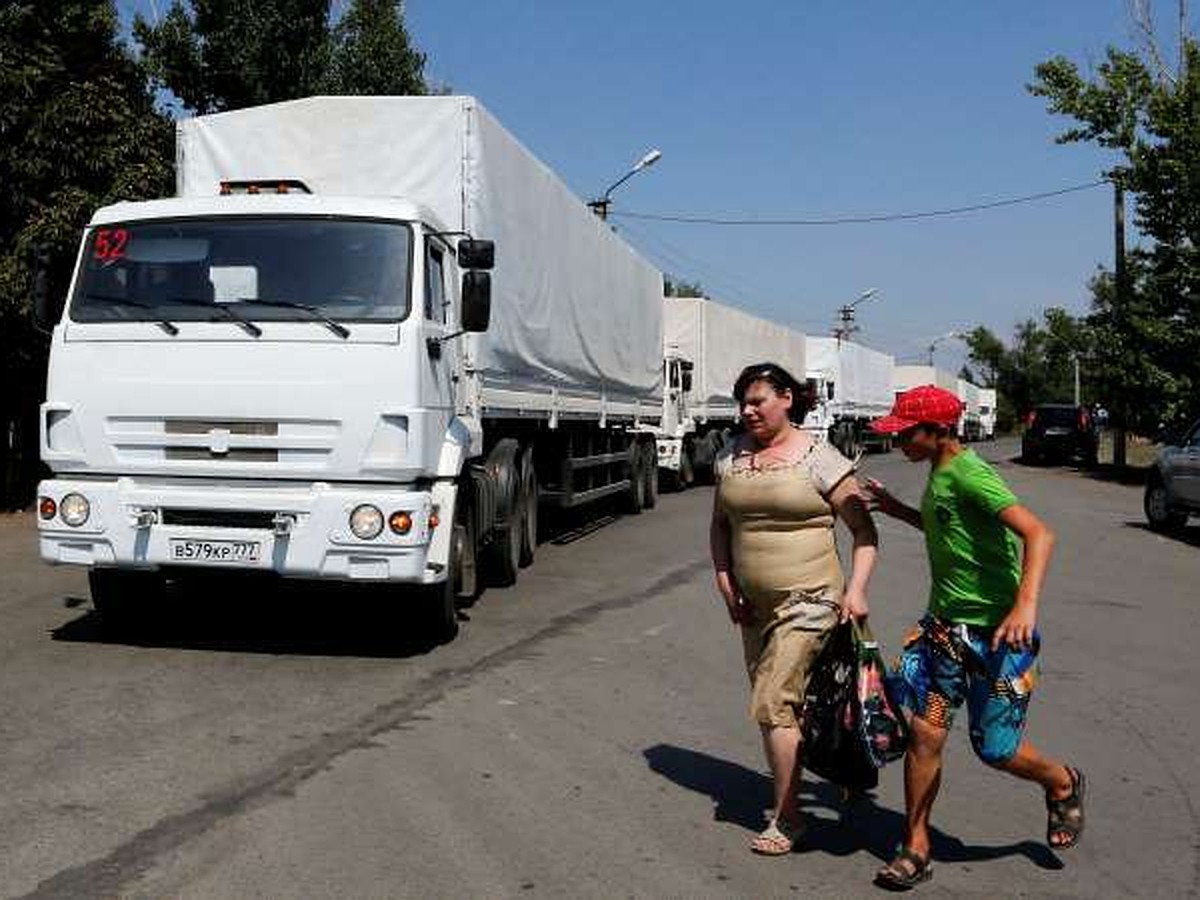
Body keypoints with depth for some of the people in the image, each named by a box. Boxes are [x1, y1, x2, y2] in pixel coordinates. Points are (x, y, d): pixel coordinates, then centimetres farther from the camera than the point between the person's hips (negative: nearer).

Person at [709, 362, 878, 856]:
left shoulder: (820, 459, -9)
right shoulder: (732, 457, 7)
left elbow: (864, 530, -8)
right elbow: (720, 524, 15)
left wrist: (856, 590, -18)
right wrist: (724, 578, 3)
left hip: (808, 601, -6)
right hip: (754, 605, 6)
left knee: (773, 704, -10)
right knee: (774, 703, 13)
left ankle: (786, 817, 2)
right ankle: (789, 785, 31)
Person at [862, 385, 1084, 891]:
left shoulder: (970, 475, -19)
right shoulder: (938, 475, 9)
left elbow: (1038, 534, -29)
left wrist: (1027, 603, -40)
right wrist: (897, 511, 21)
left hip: (996, 628, -7)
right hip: (945, 623, 8)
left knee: (995, 748, 3)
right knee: (924, 732, 1)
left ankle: (1063, 786, 35)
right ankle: (915, 849, 12)